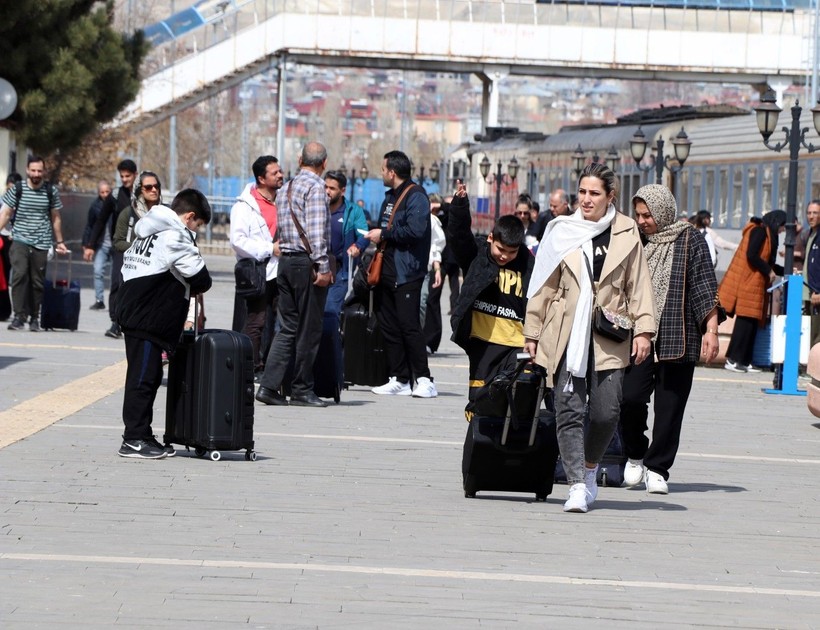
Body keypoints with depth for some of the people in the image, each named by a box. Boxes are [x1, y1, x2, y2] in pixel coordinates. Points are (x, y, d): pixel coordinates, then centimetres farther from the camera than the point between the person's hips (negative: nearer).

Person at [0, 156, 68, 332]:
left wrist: (59, 242, 18)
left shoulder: (51, 192, 6)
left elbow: (56, 218, 15)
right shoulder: (17, 190, 1)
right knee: (19, 275, -20)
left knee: (37, 282, 2)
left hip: (41, 244, 2)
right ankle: (19, 316, -19)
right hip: (20, 241, -2)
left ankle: (34, 318, 15)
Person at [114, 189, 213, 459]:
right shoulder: (175, 237, -13)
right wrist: (195, 288, 13)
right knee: (143, 378, -7)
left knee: (145, 377, 14)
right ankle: (135, 439, -5)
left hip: (132, 312, 10)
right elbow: (201, 280, -12)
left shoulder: (147, 231, 17)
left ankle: (139, 436, 18)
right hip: (148, 320, -10)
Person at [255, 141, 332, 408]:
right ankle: (302, 390, 4)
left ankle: (268, 386, 1)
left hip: (286, 261, 8)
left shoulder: (285, 188, 16)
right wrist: (323, 266, -20)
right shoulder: (315, 187, -10)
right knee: (309, 330, 0)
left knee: (288, 328, 9)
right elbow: (316, 230, -18)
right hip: (307, 263, -8)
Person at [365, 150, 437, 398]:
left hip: (407, 273, -10)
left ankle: (424, 379, -10)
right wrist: (373, 235, 9)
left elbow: (415, 230, -22)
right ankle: (399, 380, 12)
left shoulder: (416, 196, -9)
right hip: (387, 272, 10)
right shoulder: (390, 196, 21)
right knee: (389, 326, 7)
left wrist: (384, 234, -15)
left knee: (409, 324, -13)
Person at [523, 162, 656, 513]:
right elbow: (543, 286, 10)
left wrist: (643, 329, 1)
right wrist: (532, 333, 9)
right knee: (569, 410, -8)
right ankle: (577, 485, -7)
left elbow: (639, 285, 9)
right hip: (566, 335, 0)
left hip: (608, 337, 0)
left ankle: (589, 467, 23)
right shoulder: (561, 232, 6)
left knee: (606, 412, -4)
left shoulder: (626, 233, 6)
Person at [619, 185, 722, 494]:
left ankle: (657, 469, 10)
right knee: (629, 397, -12)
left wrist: (711, 330, -8)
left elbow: (705, 288, -1)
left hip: (678, 340, -2)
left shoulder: (690, 240, 2)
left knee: (669, 407, 0)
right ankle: (635, 456, 11)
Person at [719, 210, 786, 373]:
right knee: (746, 321, -10)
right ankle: (733, 360, -9)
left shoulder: (766, 234, 21)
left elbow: (767, 262, 26)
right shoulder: (759, 232, -8)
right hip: (747, 282, -10)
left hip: (754, 285, 10)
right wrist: (769, 271, -9)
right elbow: (751, 256, -19)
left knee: (751, 323, 7)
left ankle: (743, 361, 7)